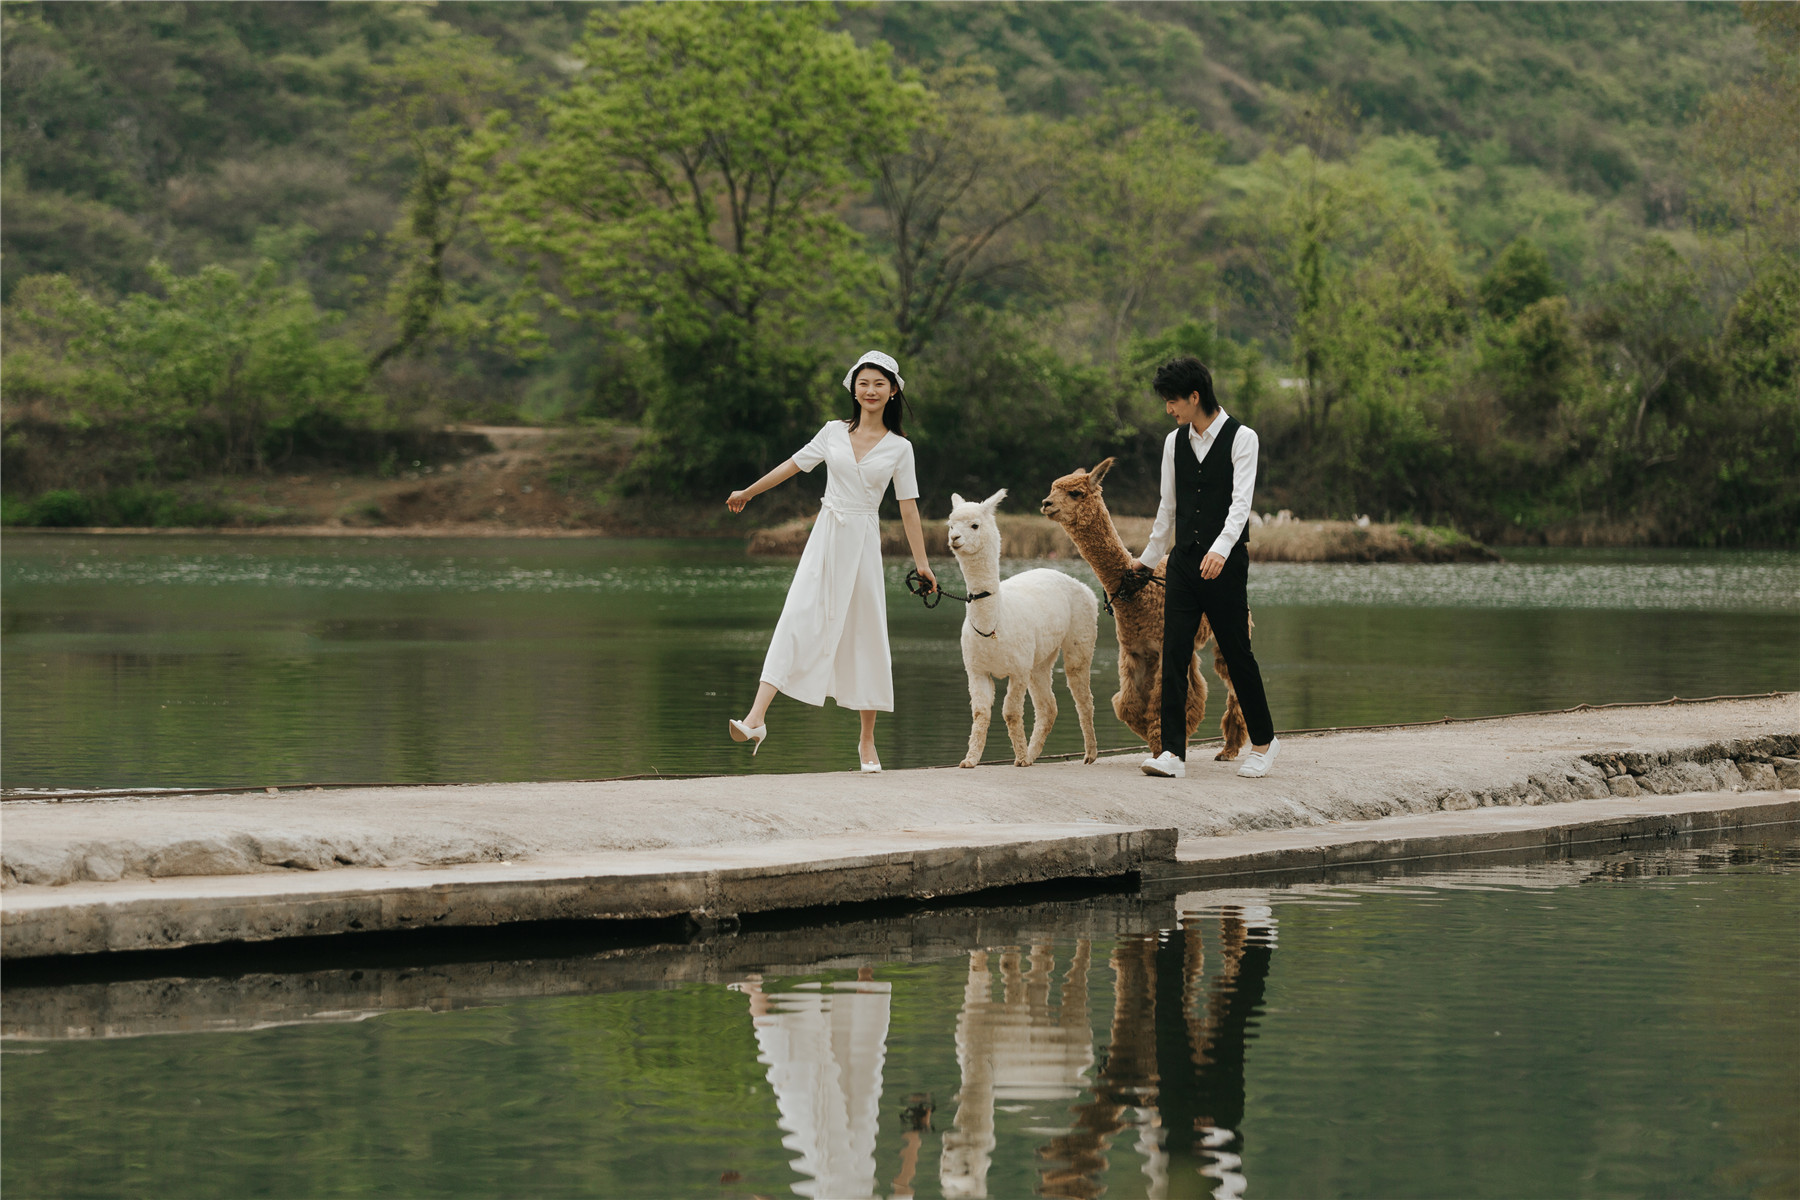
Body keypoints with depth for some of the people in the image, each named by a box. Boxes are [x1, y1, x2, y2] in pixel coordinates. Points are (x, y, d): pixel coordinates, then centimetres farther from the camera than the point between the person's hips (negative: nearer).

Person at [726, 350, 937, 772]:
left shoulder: (899, 448, 3)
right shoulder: (834, 433, 6)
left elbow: (908, 506, 4)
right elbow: (792, 465, 17)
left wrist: (922, 563, 1)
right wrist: (748, 492, 25)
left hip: (863, 543, 0)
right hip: (825, 538, 0)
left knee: (866, 634, 4)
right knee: (797, 619, -14)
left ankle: (867, 740, 14)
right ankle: (757, 718, -24)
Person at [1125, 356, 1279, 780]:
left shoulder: (1241, 438, -5)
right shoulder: (1175, 442, 11)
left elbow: (1241, 501, -16)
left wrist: (1221, 549, -30)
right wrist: (1148, 558, 25)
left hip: (1224, 564, -5)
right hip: (1184, 562, 5)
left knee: (1237, 653, 2)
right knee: (1173, 653, -5)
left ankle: (1264, 741, 19)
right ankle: (1173, 752, -8)